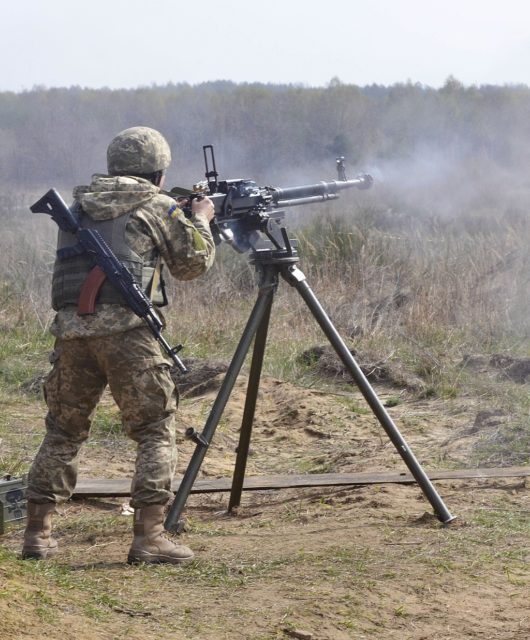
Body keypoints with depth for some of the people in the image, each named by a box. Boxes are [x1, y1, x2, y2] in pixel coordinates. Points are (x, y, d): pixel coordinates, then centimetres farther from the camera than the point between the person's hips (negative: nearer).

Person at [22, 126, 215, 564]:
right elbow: (194, 263, 15)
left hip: (71, 328, 5)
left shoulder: (80, 205, 19)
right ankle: (149, 536, -5)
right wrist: (201, 220, 34)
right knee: (156, 432, 3)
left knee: (64, 431, 16)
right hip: (125, 329, -5)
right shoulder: (158, 208, 5)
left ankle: (38, 533, 16)